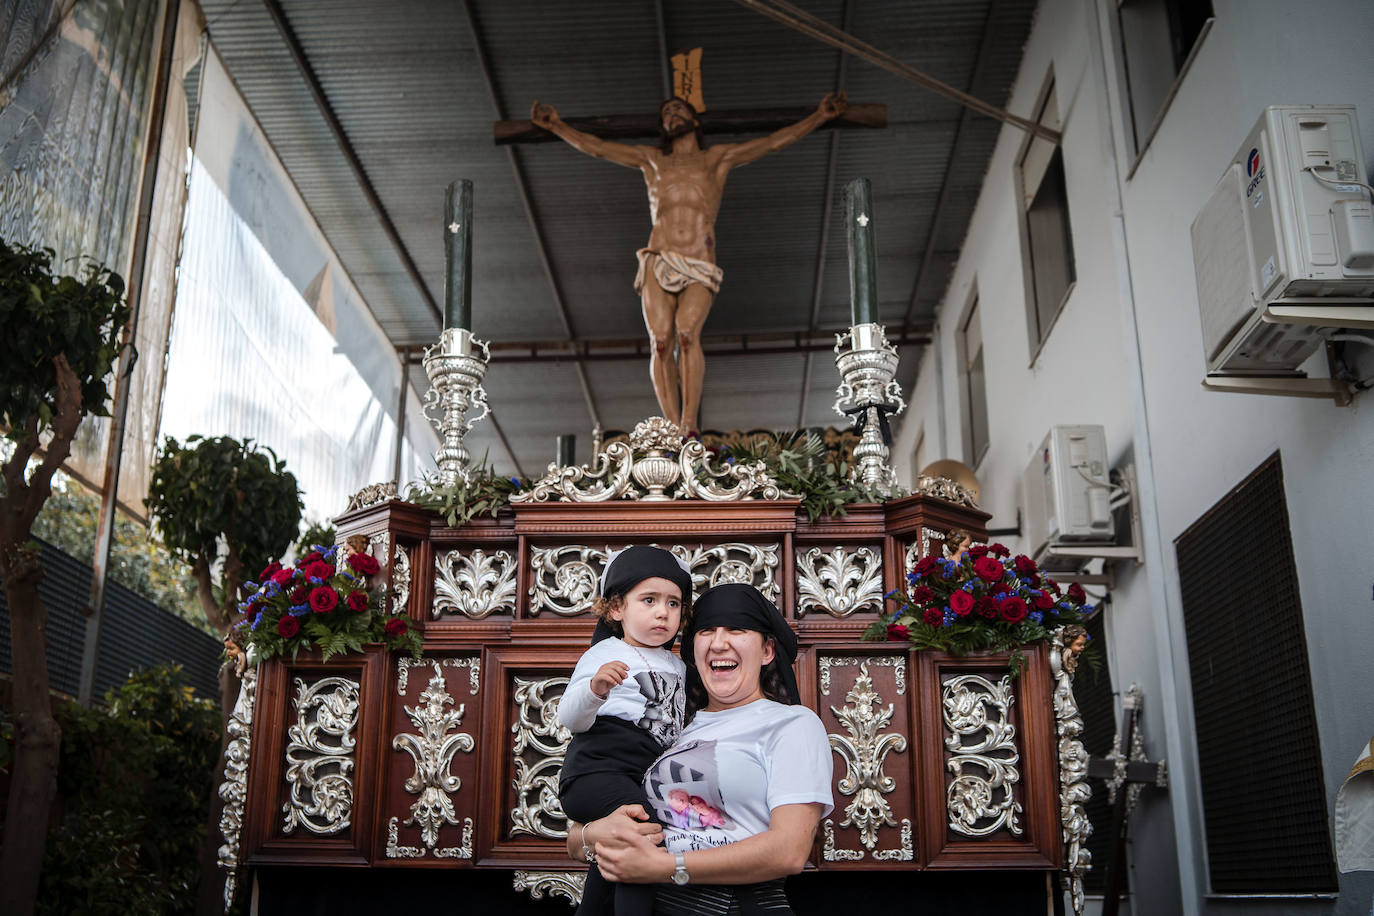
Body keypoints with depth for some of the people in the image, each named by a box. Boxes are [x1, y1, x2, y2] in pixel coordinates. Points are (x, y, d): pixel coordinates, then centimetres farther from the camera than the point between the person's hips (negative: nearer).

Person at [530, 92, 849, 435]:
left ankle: (689, 430, -29)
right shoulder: (651, 159, 25)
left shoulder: (717, 157, 22)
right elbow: (595, 147, 25)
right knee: (660, 342, -15)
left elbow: (773, 141, 18)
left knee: (687, 334, -25)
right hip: (658, 263, 2)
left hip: (700, 268, -2)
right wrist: (557, 126, 19)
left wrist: (820, 116, 12)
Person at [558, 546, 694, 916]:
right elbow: (570, 718, -18)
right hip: (595, 771, -9)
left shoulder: (677, 666, 14)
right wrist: (595, 688, -36)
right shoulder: (604, 655, -8)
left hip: (642, 780, 9)